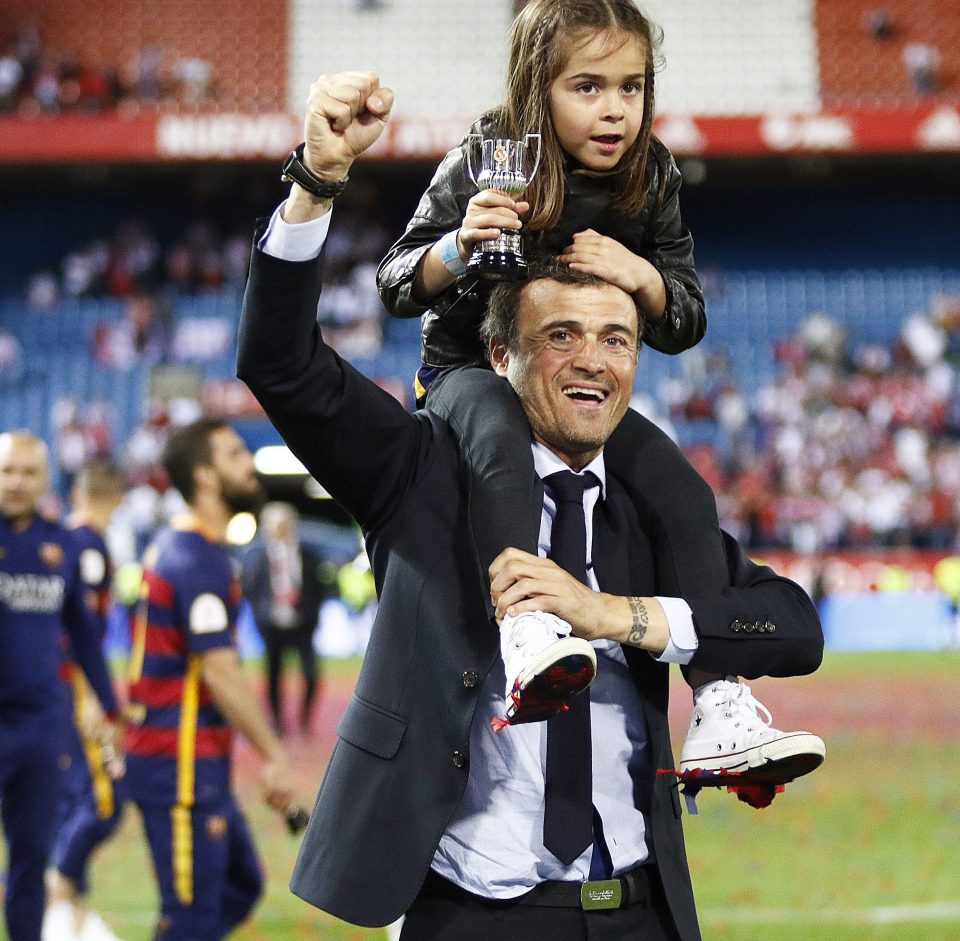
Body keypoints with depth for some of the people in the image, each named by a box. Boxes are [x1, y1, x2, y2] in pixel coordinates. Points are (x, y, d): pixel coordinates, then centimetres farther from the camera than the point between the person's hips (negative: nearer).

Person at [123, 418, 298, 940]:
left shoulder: (170, 546, 13)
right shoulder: (201, 560, -17)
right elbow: (220, 672, -21)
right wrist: (274, 756, -16)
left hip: (196, 762, 10)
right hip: (182, 765, -10)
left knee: (241, 886, 18)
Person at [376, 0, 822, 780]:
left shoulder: (652, 181, -4)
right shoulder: (482, 165, -15)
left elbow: (685, 326, 2)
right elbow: (397, 286, -12)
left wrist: (641, 276, -21)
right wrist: (457, 248, -35)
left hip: (582, 388, 4)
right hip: (470, 367, -4)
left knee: (688, 499, -18)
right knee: (500, 440, -40)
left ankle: (719, 710, -20)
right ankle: (527, 637, -58)